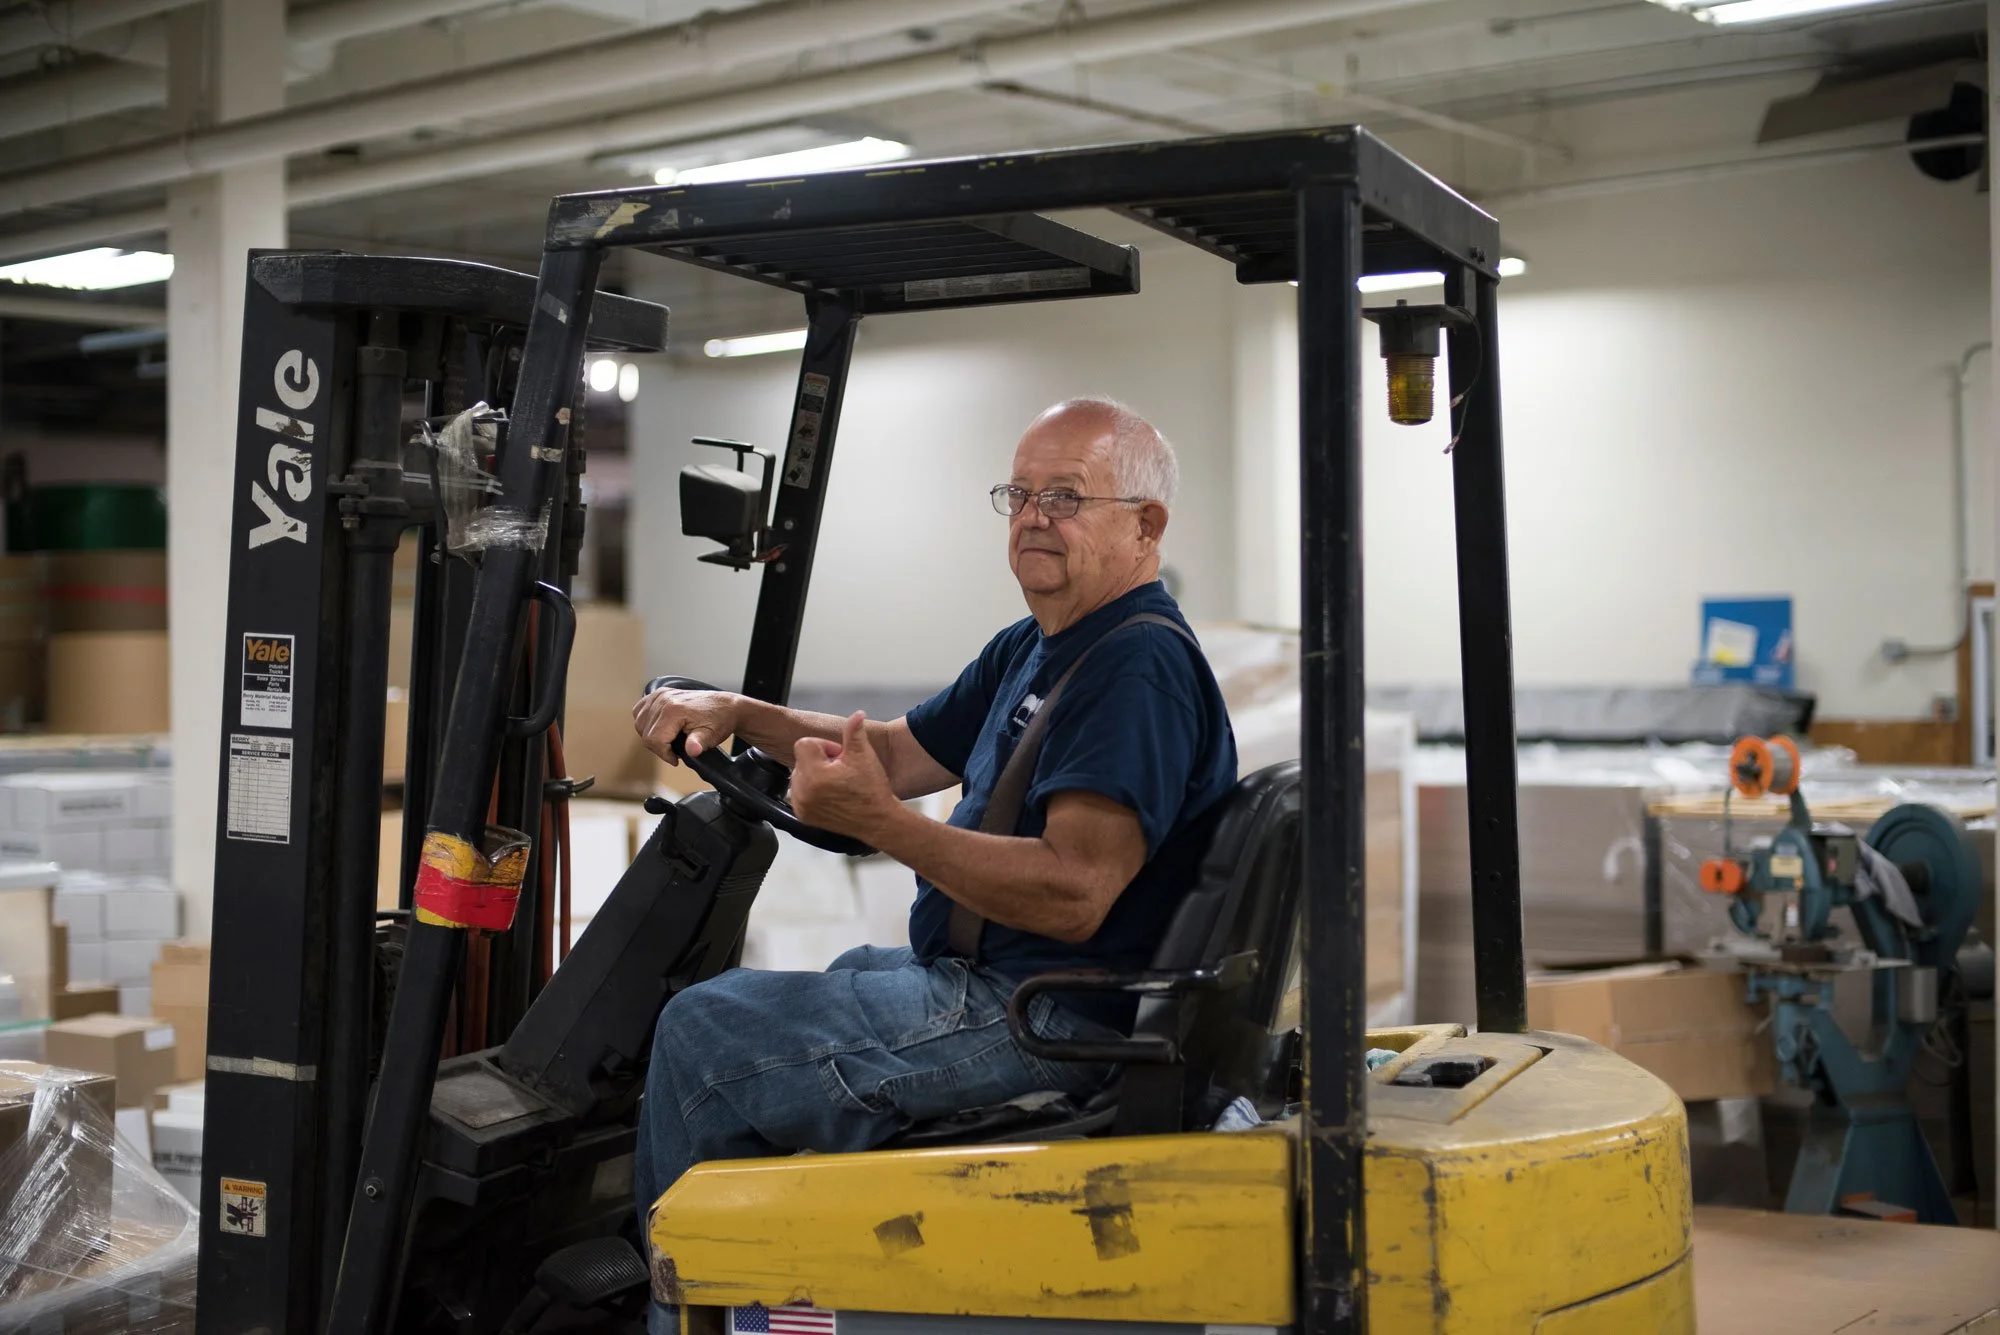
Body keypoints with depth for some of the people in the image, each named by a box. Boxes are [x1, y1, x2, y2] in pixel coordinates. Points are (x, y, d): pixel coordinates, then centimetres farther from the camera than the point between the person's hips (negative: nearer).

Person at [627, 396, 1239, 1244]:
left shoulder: (1142, 665, -19)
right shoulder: (1029, 651, 15)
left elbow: (1074, 894, -29)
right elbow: (896, 752, 22)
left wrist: (879, 823, -32)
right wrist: (737, 714, 8)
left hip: (1048, 1017, -11)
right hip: (976, 978, 11)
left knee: (708, 1034, -12)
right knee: (720, 1003, 21)